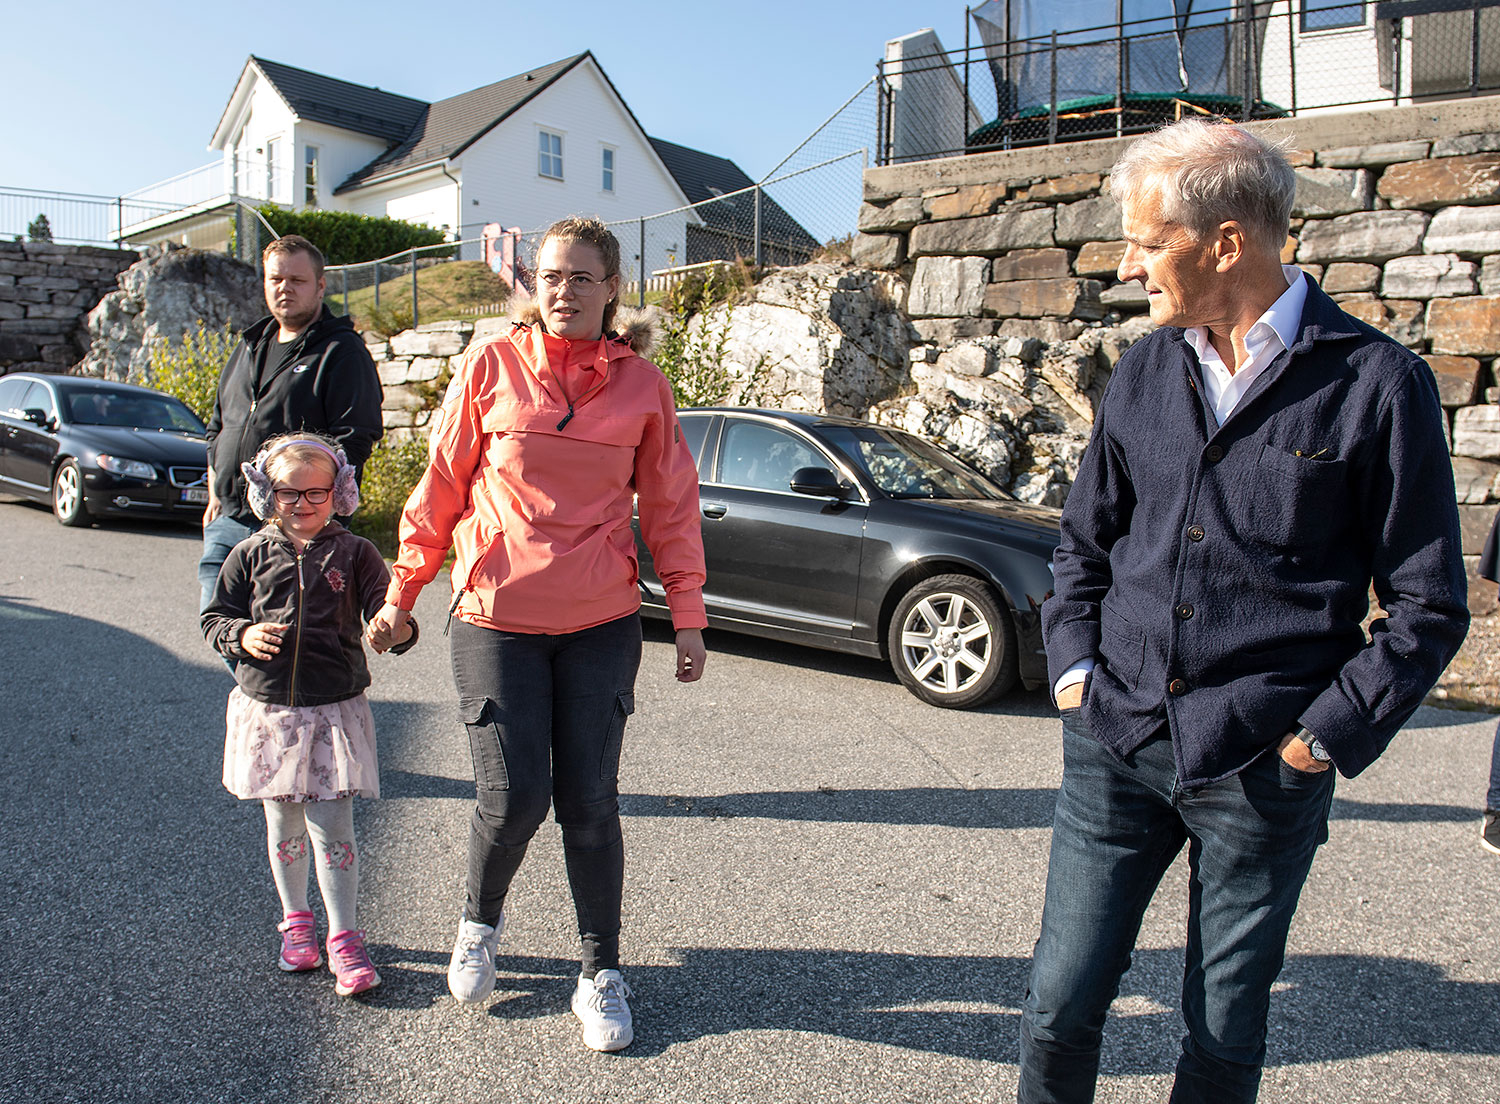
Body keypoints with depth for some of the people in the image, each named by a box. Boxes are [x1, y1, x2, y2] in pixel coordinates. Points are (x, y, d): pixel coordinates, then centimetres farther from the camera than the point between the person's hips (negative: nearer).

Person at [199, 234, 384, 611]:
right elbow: (218, 427, 27)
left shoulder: (342, 351, -4)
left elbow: (354, 442, -14)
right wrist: (216, 496, 17)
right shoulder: (249, 346, 20)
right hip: (229, 521, 7)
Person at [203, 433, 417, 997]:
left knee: (332, 827, -3)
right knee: (284, 826, 14)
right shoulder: (250, 555, 3)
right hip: (267, 711, 2)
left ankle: (343, 939, 9)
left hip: (335, 711, -2)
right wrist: (242, 635, -14)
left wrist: (398, 630, -32)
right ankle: (296, 923, 34)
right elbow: (215, 618, 8)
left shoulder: (354, 554, -2)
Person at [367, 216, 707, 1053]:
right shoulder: (492, 366, -1)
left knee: (589, 802, 5)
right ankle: (481, 921, 31)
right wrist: (404, 591, 8)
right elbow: (443, 483, 5)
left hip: (603, 622, 1)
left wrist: (689, 615, 4)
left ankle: (603, 974, 23)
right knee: (514, 797, -3)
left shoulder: (643, 385, 1)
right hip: (496, 616, -1)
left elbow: (671, 505, 5)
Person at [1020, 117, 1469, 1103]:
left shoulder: (1377, 383, -6)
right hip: (1113, 742, 3)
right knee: (1061, 1004, 6)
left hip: (1262, 772, -3)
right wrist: (1074, 662, 6)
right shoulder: (1147, 370, 7)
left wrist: (1327, 735, -7)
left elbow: (1427, 604, -2)